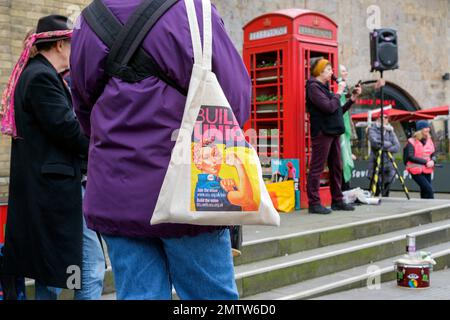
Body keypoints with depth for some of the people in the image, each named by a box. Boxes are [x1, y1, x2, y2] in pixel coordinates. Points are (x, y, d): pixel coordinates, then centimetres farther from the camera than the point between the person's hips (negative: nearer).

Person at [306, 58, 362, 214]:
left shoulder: (324, 87, 20)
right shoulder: (313, 87, -8)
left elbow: (337, 111, 22)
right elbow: (329, 107, -19)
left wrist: (352, 99, 14)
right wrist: (339, 92, -7)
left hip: (333, 133, 10)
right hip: (322, 133, -10)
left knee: (336, 168, 11)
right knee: (317, 168, -8)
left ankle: (337, 201, 18)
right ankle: (314, 203, -7)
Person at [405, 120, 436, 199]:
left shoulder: (429, 141, 11)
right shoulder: (412, 142, -8)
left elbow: (433, 155, 17)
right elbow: (410, 157, -14)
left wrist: (432, 161, -7)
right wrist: (425, 162, -17)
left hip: (427, 171, 6)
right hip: (416, 171, -6)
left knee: (424, 192, 8)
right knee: (429, 189, -17)